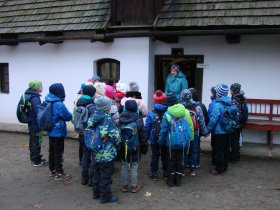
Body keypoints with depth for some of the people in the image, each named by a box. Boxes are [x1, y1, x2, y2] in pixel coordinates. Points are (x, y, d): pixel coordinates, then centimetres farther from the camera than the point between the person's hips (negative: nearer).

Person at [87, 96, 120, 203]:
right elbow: (115, 135, -18)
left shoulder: (92, 118, 0)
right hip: (106, 153, -7)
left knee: (96, 172, 21)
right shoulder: (108, 120, -21)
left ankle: (96, 193, 35)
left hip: (95, 152, 7)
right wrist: (118, 144, 1)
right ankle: (105, 196, 19)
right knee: (106, 175, 6)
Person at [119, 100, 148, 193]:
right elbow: (143, 137, -8)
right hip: (135, 149, -2)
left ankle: (124, 185, 24)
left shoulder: (120, 120, -9)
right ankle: (134, 186, 19)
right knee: (134, 167, 10)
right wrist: (144, 148, 5)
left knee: (124, 166, 14)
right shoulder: (138, 122, -15)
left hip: (123, 149, 2)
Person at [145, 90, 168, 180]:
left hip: (154, 140, -1)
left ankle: (154, 173, 17)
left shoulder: (151, 114, -16)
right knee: (165, 156, 16)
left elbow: (147, 128, -10)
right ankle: (166, 173, 26)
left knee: (155, 156, 12)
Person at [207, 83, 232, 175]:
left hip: (219, 132, -8)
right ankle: (224, 167, 31)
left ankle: (218, 169, 14)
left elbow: (213, 120, -23)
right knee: (226, 150, 18)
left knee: (219, 151, 4)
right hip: (228, 131, 8)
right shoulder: (230, 104, 2)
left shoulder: (218, 105, -23)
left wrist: (208, 130, -12)